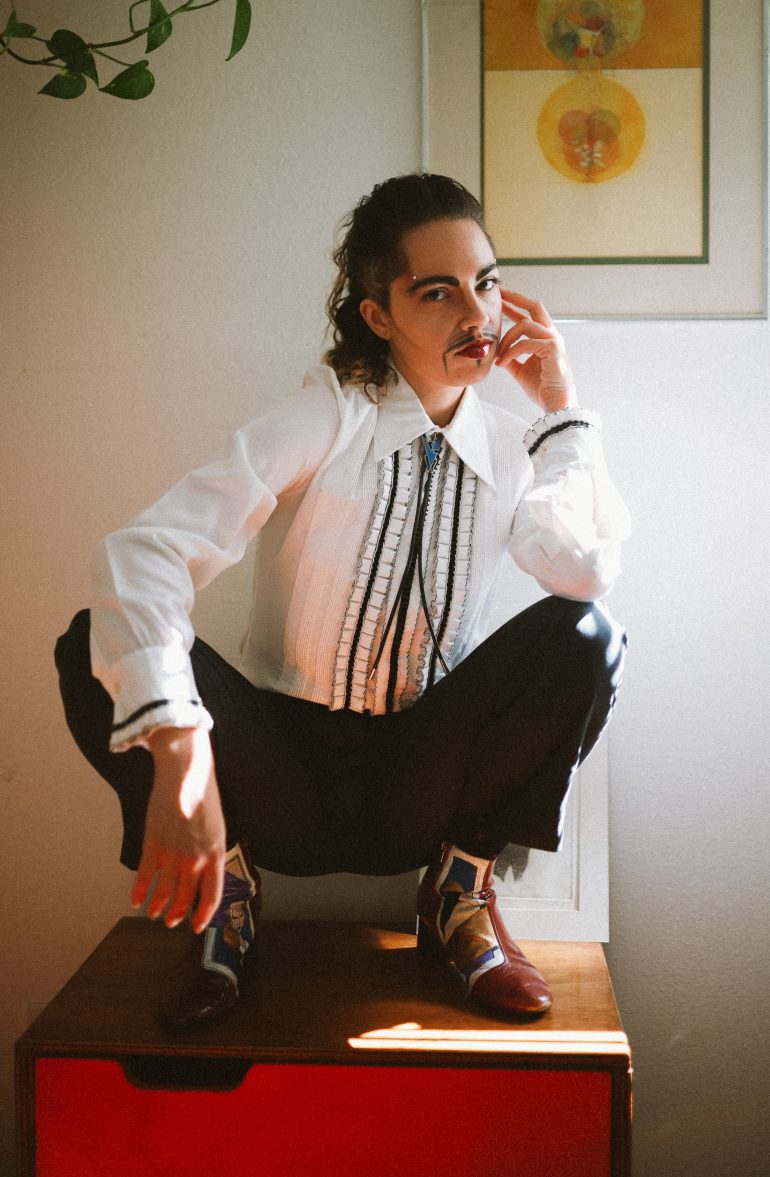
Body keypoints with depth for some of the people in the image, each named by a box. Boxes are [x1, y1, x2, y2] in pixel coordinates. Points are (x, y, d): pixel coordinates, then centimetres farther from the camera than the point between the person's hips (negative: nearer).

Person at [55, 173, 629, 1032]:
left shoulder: (512, 448, 0)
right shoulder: (329, 418, -12)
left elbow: (586, 571, -21)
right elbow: (145, 551, -25)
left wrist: (560, 408, -12)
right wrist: (180, 756, -38)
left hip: (423, 786, 2)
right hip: (284, 777, -2)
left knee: (583, 637, -24)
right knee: (96, 649, -27)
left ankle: (461, 890, -3)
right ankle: (224, 886, -3)